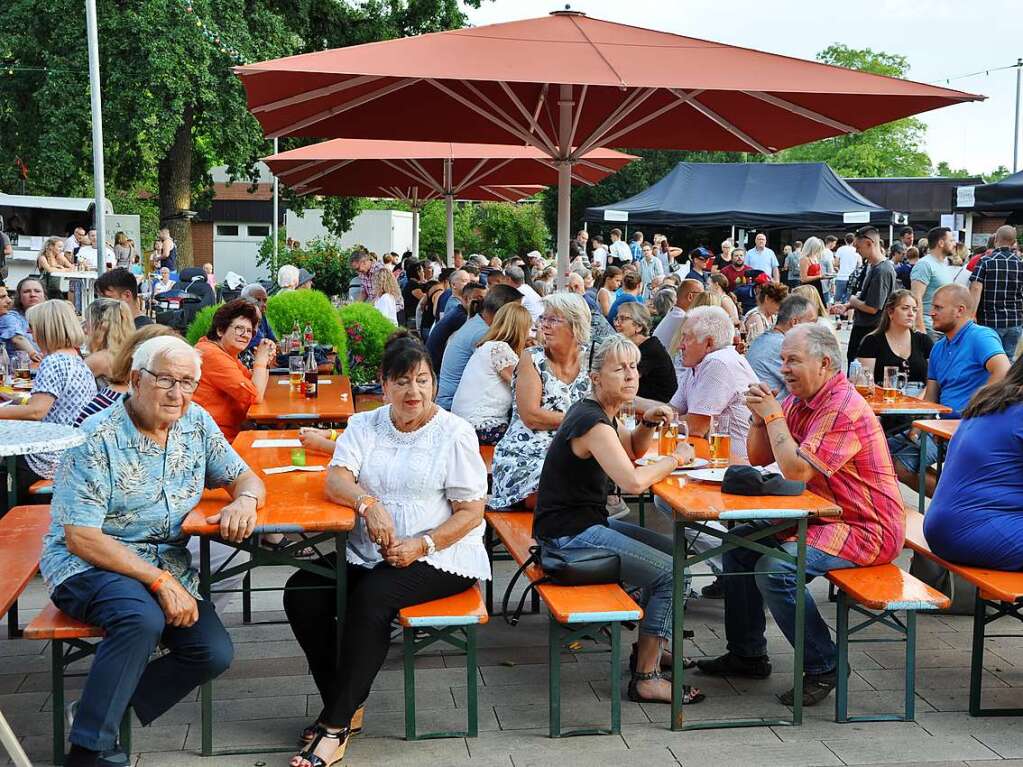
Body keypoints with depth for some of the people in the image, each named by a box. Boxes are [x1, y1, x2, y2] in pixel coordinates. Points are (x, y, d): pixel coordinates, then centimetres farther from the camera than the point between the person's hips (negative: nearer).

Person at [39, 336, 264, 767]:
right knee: (142, 618, -36)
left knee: (215, 653, -15)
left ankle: (104, 710, -2)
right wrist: (160, 582, -25)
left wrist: (245, 499, -16)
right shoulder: (97, 440, -16)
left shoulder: (197, 424, 3)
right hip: (88, 566, -6)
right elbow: (81, 538, -19)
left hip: (166, 565, 6)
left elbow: (246, 478, 11)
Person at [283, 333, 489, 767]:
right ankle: (346, 705, -1)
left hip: (440, 557, -5)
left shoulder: (455, 434, -3)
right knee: (301, 593, -16)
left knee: (371, 598, -31)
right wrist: (368, 502, -27)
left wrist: (421, 545, -19)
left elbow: (472, 513, -5)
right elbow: (335, 480, -5)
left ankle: (336, 726, -21)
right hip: (367, 553, 5)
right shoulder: (364, 426, 10)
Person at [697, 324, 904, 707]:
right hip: (820, 517, 10)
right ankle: (747, 654, 18)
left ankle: (823, 667, -8)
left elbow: (796, 470, -28)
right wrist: (760, 415, -4)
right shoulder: (799, 401, 8)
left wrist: (773, 415, -18)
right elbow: (759, 458, 13)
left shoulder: (843, 409, -21)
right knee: (739, 544, 9)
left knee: (776, 570, -27)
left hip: (866, 530, -10)